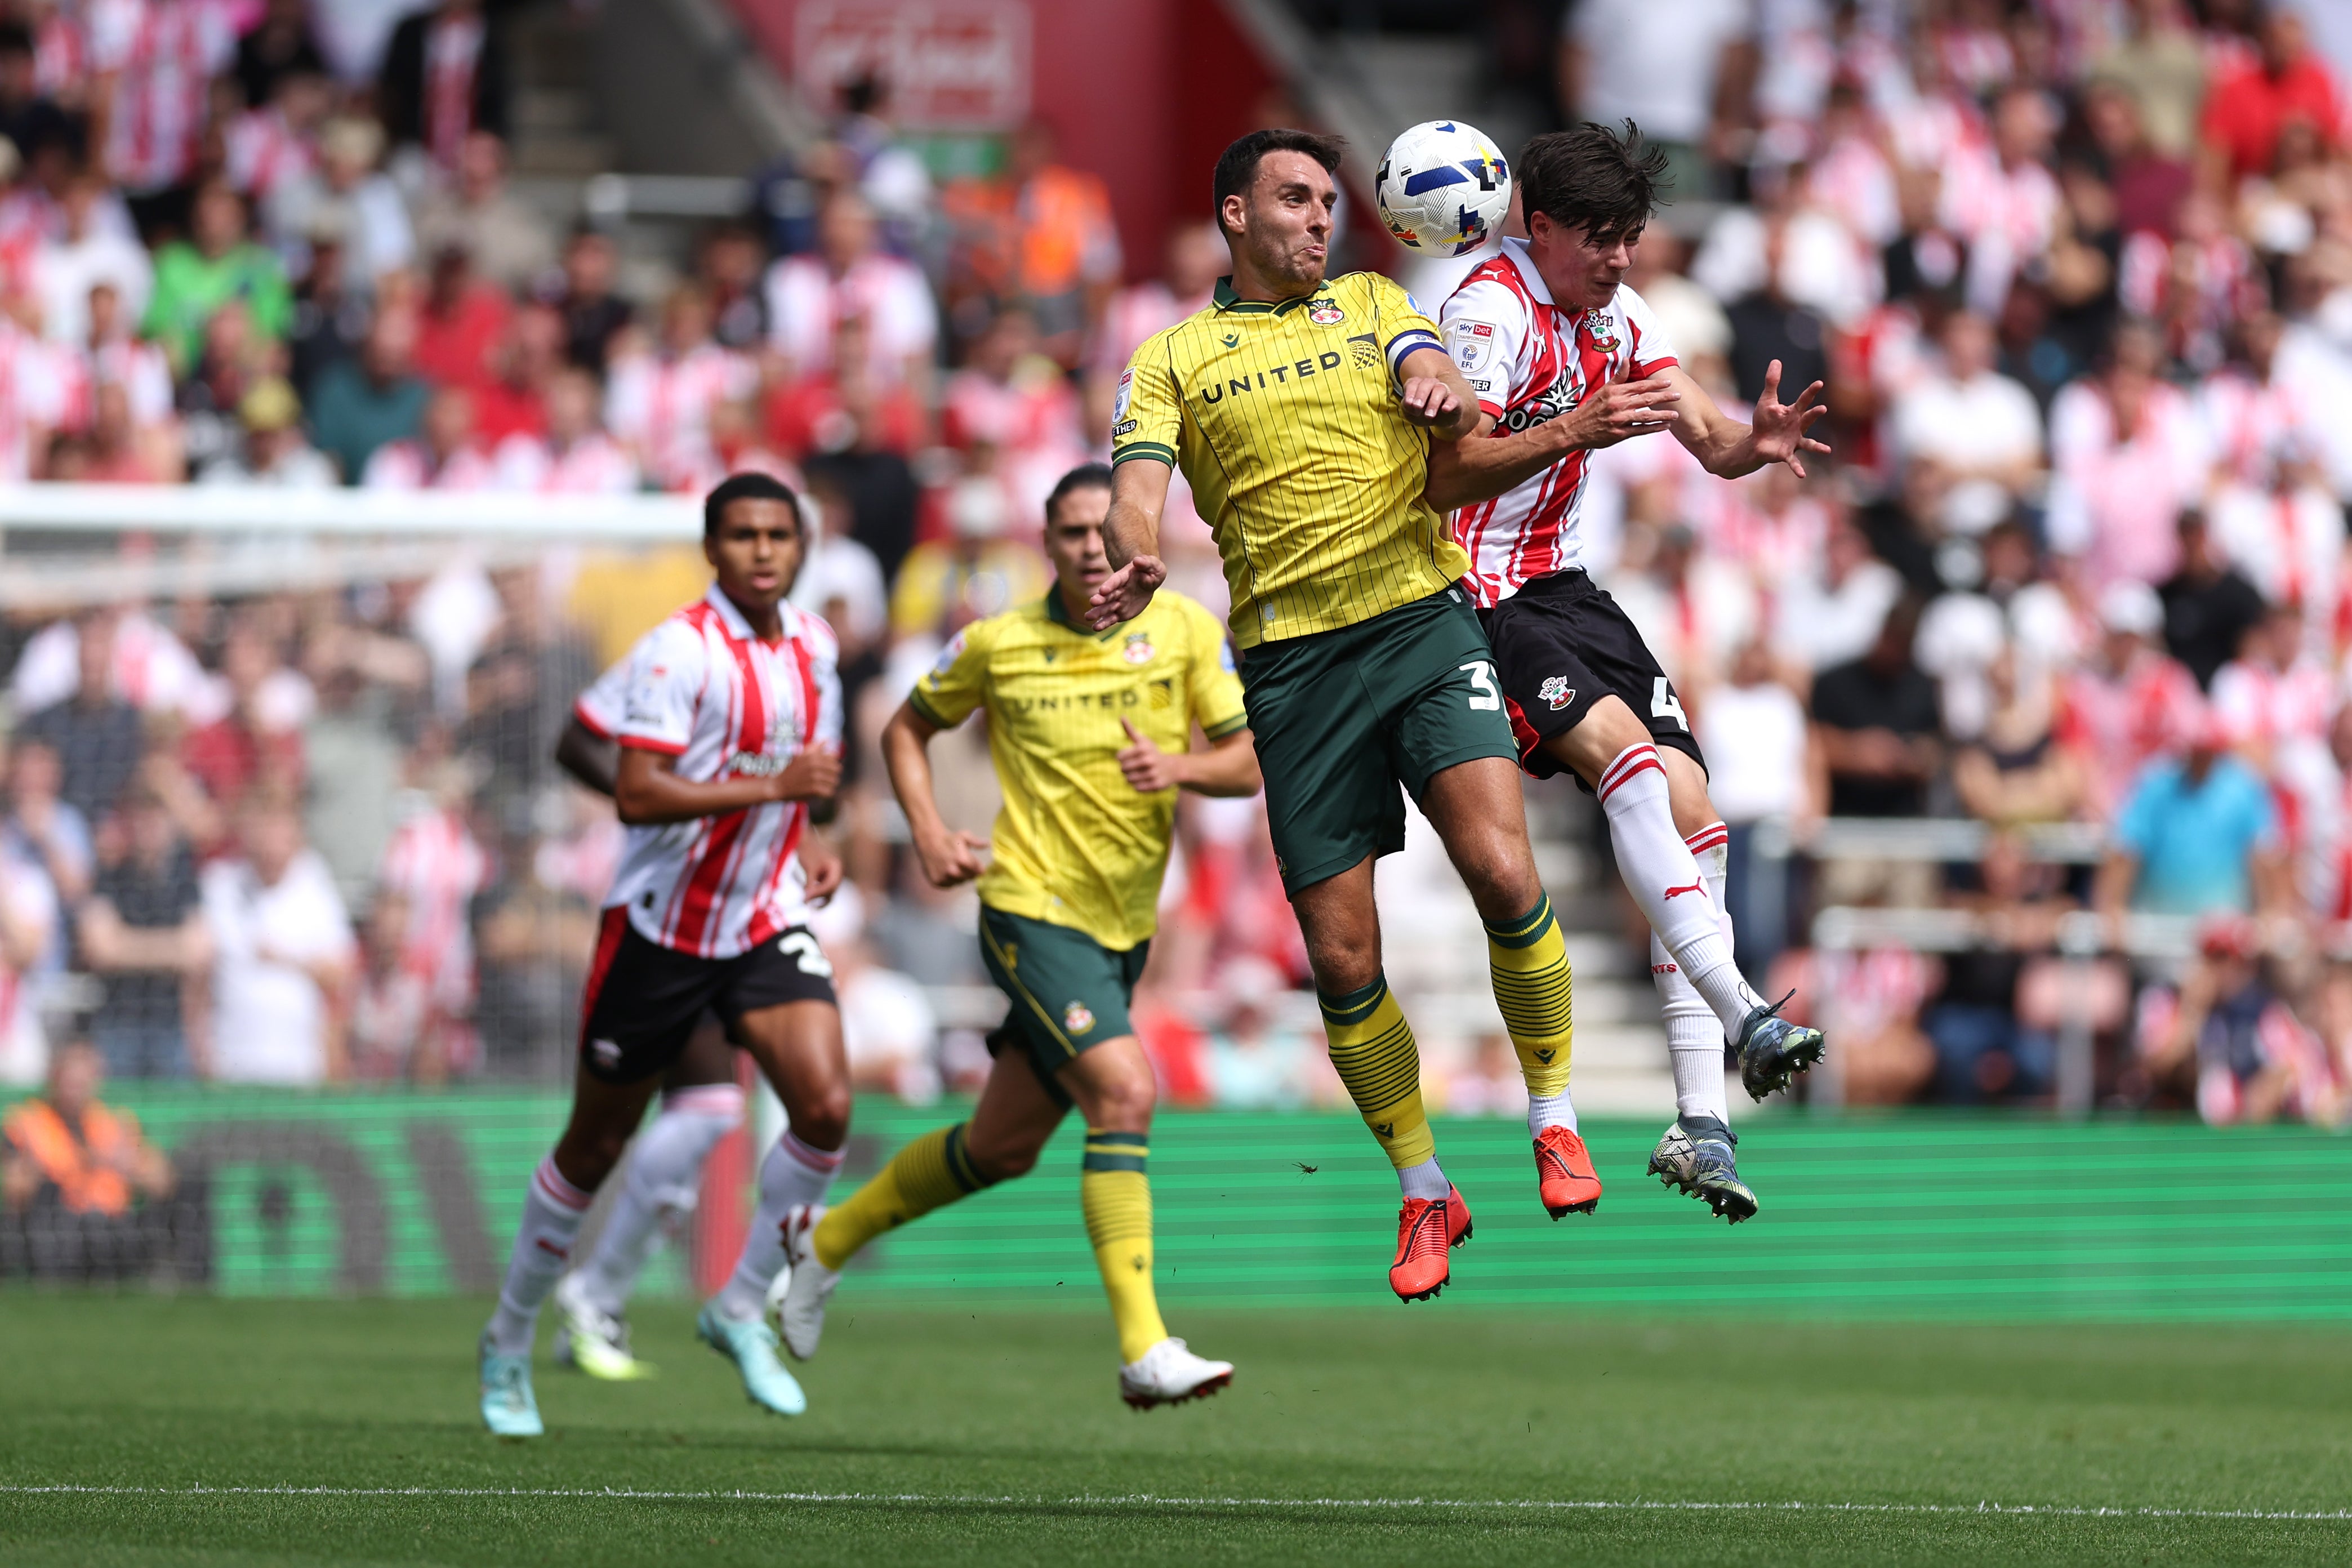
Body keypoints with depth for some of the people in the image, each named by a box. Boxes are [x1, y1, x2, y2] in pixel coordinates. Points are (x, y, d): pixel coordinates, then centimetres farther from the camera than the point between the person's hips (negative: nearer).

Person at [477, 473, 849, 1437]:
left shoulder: (812, 646, 5)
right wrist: (773, 787, -29)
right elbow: (636, 794, -26)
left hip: (767, 922, 5)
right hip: (661, 925, -5)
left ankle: (742, 1306, 2)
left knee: (826, 1106, -17)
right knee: (596, 1147, 7)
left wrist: (809, 845, 6)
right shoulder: (677, 651, -18)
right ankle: (510, 1342, 26)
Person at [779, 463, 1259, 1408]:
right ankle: (1144, 1350, -26)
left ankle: (830, 1239, 38)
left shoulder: (1185, 629, -1)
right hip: (1032, 910, -5)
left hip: (1124, 928, 5)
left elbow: (1250, 762, -1)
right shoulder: (997, 645, -3)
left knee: (1002, 1148, 14)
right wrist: (928, 833, -3)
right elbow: (907, 731, 12)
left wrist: (1181, 766, -22)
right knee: (1123, 1091, -24)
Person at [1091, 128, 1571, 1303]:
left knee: (1501, 869, -19)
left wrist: (1441, 395, -27)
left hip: (1424, 619, 0)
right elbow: (1137, 484, -4)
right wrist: (1135, 557, -27)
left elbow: (1439, 387, -2)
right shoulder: (1172, 358, 10)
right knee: (1341, 956, -2)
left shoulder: (1372, 306, 16)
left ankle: (1554, 1117, 1)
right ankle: (1424, 1191, 15)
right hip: (1293, 662, 0)